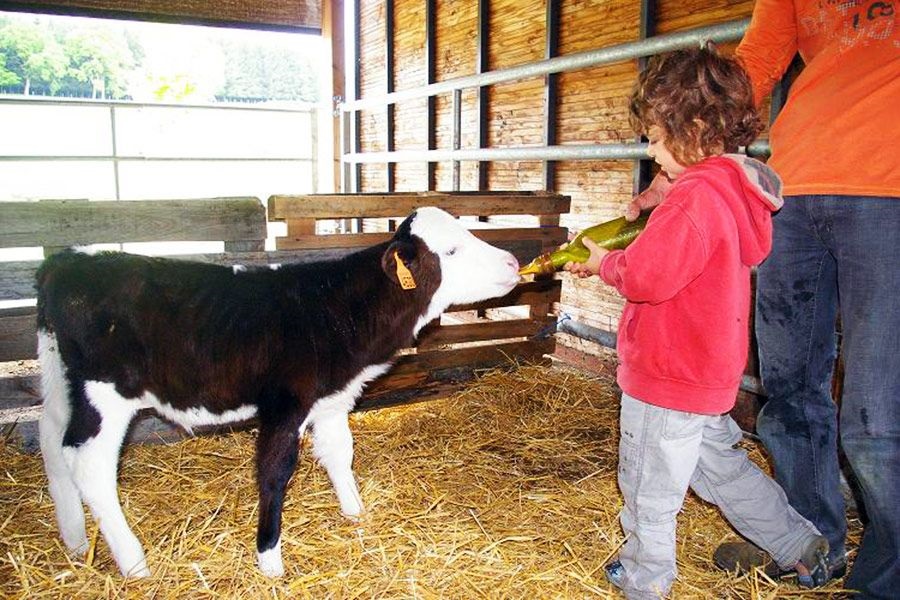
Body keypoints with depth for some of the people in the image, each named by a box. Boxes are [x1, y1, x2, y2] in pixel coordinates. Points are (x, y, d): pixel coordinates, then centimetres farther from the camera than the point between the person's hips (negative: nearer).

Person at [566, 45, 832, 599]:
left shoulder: (696, 195, -25)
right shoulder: (735, 191, 7)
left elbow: (645, 276, -27)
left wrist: (605, 262, -8)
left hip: (666, 376, -10)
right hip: (710, 374, 10)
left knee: (648, 485, 10)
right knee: (720, 465, 27)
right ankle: (803, 546, 38)